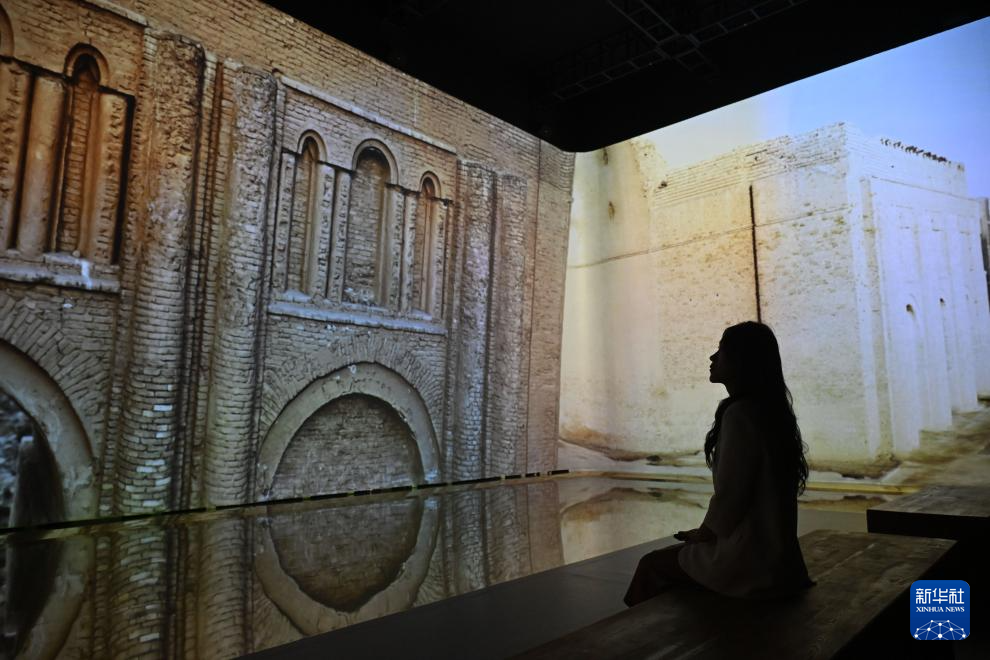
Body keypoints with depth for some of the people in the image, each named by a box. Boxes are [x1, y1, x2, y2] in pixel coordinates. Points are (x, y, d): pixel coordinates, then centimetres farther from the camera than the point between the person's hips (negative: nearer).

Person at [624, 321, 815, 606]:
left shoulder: (739, 413, -21)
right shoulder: (771, 411, 8)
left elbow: (728, 498, -21)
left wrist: (701, 534, -2)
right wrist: (706, 532, 13)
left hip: (749, 563, -8)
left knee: (652, 563, 10)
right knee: (677, 553, 25)